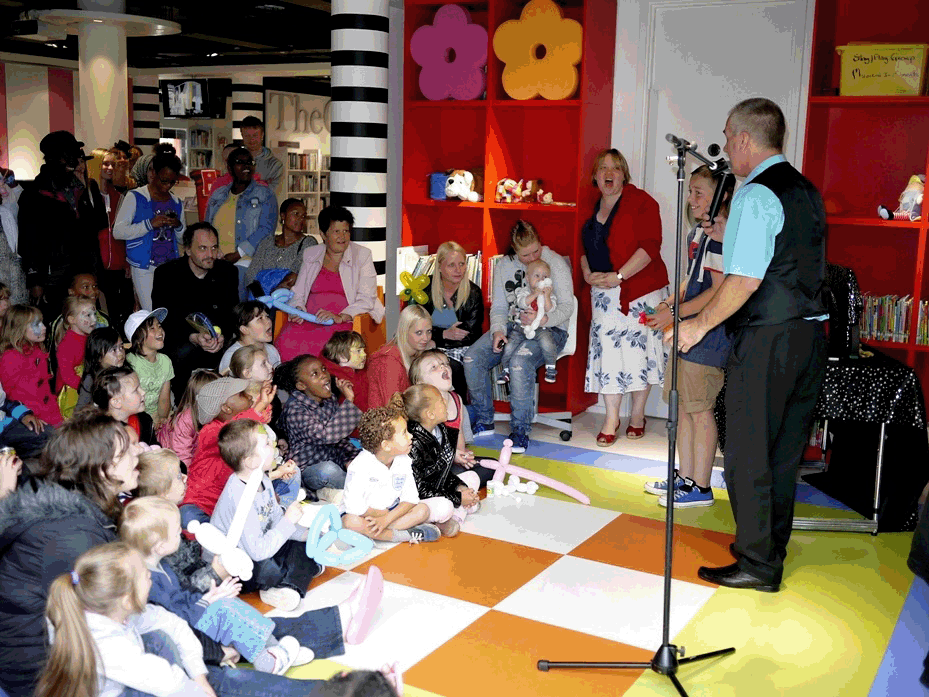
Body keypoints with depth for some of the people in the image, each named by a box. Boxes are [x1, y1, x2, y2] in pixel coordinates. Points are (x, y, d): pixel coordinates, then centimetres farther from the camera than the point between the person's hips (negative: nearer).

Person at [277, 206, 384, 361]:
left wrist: (340, 317, -18)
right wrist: (298, 309, -5)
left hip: (347, 321, -3)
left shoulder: (362, 255, 6)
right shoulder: (310, 254, 17)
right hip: (310, 319, 3)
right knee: (287, 340, -29)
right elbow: (298, 293, 19)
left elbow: (367, 299, -3)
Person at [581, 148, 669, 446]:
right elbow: (584, 248, 20)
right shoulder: (591, 209, 12)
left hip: (640, 290, -5)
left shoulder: (641, 202, -6)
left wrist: (618, 275, -18)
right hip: (603, 292, 5)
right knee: (606, 352, 1)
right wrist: (588, 274, 0)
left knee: (638, 351, 1)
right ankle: (611, 419, 9)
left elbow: (649, 246, -14)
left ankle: (637, 416, 15)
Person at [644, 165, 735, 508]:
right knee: (681, 404, 15)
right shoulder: (698, 231, 14)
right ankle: (685, 477, 27)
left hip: (709, 334, -10)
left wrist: (676, 313, -16)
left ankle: (700, 488, 8)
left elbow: (719, 291, -20)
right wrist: (672, 302, 8)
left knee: (699, 409, -3)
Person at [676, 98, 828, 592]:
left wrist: (699, 325, -10)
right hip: (810, 334, 9)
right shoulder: (808, 192, 13)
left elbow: (746, 279, -21)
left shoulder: (756, 195, -14)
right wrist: (731, 236, 24)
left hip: (766, 342, -9)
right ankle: (771, 547, 29)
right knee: (785, 449, 16)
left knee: (747, 455, 1)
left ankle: (757, 565, 10)